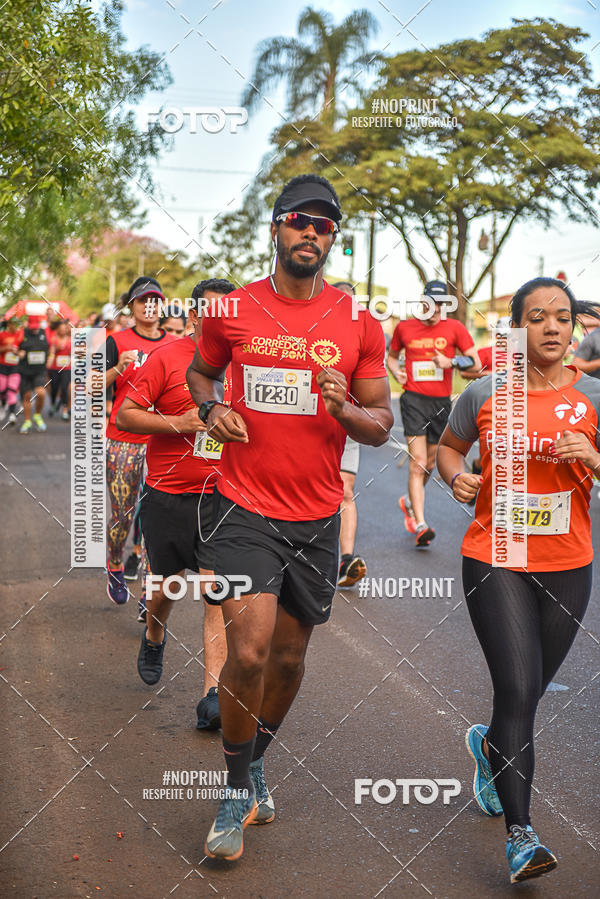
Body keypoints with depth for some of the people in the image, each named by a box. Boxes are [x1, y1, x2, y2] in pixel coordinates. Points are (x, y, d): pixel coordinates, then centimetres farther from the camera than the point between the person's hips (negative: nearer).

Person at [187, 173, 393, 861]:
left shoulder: (359, 325, 1)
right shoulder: (233, 312, -1)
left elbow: (381, 426, 6)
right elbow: (198, 372, 18)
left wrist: (345, 409, -16)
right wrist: (211, 409, -4)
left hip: (318, 516, 2)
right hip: (247, 508, -2)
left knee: (289, 657, 13)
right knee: (249, 651, -15)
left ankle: (254, 764, 39)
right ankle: (238, 791, 9)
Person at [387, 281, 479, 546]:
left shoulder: (454, 327, 4)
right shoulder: (404, 327, 6)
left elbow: (476, 362, 0)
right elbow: (392, 355, 23)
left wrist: (450, 361, -15)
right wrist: (396, 372, 2)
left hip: (441, 402, 2)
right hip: (414, 399, -2)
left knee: (429, 464, 13)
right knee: (417, 464, -14)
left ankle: (410, 502, 40)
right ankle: (420, 525, -17)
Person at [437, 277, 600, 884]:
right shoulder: (484, 395, -2)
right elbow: (447, 447, 15)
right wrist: (456, 476, -5)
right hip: (494, 560, -2)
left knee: (528, 693, 15)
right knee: (518, 690, -12)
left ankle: (488, 744, 50)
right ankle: (520, 835, -1)